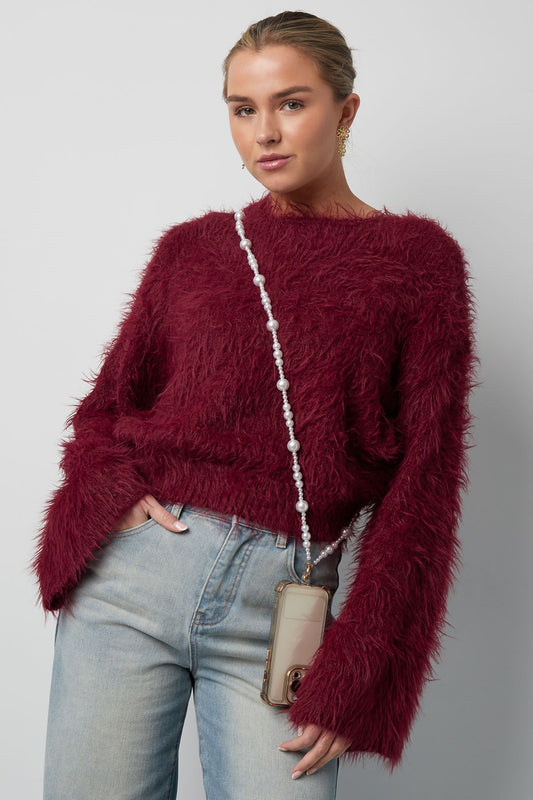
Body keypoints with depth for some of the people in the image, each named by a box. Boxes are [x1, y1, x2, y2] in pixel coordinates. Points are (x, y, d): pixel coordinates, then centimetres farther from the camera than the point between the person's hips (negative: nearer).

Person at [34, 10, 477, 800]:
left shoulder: (417, 258, 3)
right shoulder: (192, 249, 10)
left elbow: (425, 476, -1)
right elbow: (107, 403, 16)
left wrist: (355, 677, -5)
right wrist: (110, 493, -7)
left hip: (279, 604, -1)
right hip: (133, 569, 2)